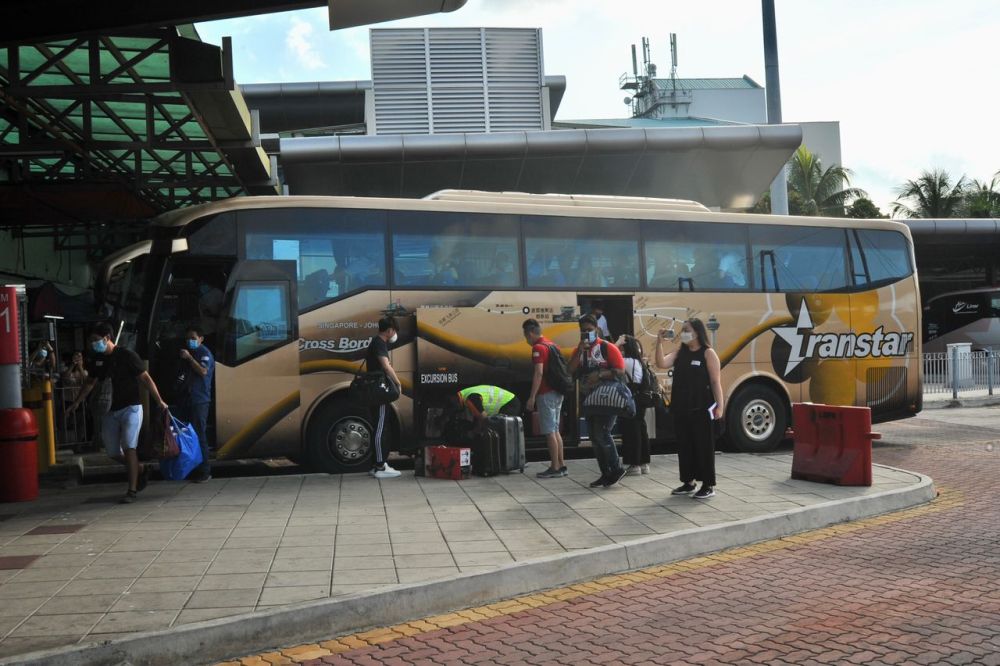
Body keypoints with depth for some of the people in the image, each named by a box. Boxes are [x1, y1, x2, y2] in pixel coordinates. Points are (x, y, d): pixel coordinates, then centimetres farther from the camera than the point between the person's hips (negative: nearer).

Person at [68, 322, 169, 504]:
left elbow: (145, 378, -11)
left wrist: (159, 401, -17)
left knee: (128, 447, -14)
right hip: (111, 410, 6)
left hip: (130, 407, -6)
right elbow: (90, 383, 21)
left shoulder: (126, 355, -10)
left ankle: (132, 491, -10)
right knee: (113, 452, 6)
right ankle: (140, 470, 30)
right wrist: (76, 403, 19)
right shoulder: (98, 359, 7)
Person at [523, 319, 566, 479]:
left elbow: (539, 373, -20)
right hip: (557, 393, 9)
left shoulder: (538, 347, -12)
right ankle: (561, 465, 15)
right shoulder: (552, 345, 16)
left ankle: (555, 468, -3)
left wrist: (532, 396, -20)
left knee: (549, 432, -5)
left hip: (546, 393, -9)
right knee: (555, 430, 13)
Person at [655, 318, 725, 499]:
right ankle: (688, 482, 21)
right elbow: (661, 363, -3)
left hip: (701, 408, -6)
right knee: (684, 446, 10)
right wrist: (659, 342, -11)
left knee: (703, 446, -2)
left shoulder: (708, 353, -4)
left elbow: (716, 381, -7)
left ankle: (708, 485, 4)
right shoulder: (679, 353, 11)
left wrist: (719, 405, -12)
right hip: (681, 408, 6)